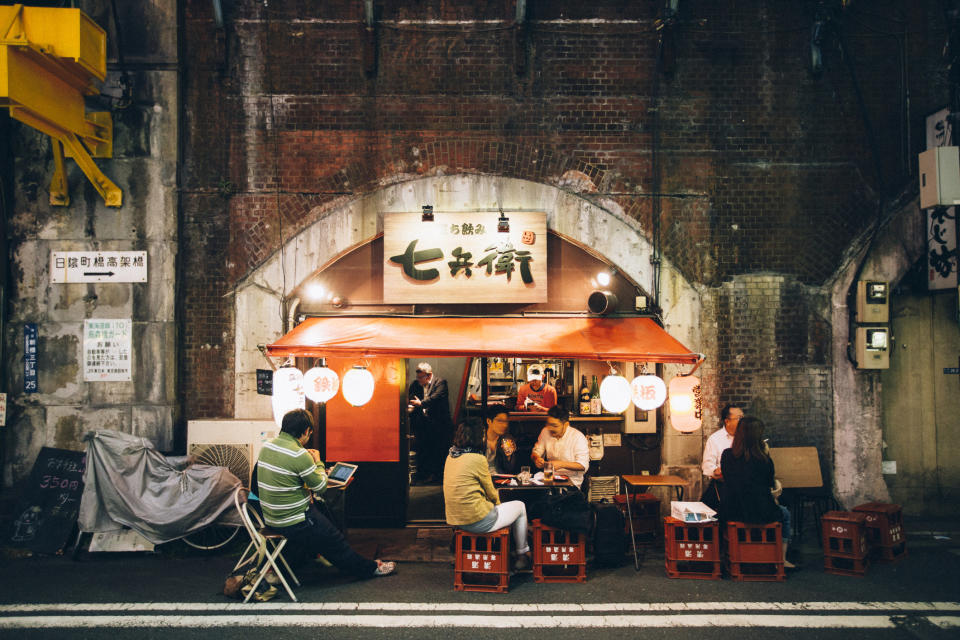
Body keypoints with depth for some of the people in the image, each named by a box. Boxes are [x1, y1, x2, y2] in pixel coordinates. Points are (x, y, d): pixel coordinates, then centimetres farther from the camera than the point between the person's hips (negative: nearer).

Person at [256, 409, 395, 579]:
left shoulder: (267, 446, 2)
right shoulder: (299, 455, -24)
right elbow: (321, 487, -14)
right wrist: (318, 463, 2)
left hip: (269, 517, 8)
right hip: (293, 523, -8)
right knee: (334, 541, 9)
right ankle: (370, 568, 25)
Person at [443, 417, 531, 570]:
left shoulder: (451, 456, 5)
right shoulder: (477, 458, -18)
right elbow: (491, 493, -5)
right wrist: (496, 501, 17)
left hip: (455, 520, 8)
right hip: (477, 522, -8)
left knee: (494, 506, 33)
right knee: (520, 507, 16)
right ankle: (522, 555, 28)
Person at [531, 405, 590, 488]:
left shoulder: (578, 437, -11)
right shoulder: (545, 432, 4)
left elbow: (583, 466, -15)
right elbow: (535, 452, 14)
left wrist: (561, 464, -26)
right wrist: (536, 458, -11)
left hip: (571, 481, -4)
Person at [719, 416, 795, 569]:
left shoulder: (727, 455, -5)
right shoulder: (763, 459, -14)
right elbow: (771, 484, 2)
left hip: (731, 513, 4)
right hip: (759, 513, -4)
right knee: (785, 514, 28)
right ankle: (782, 560, 25)